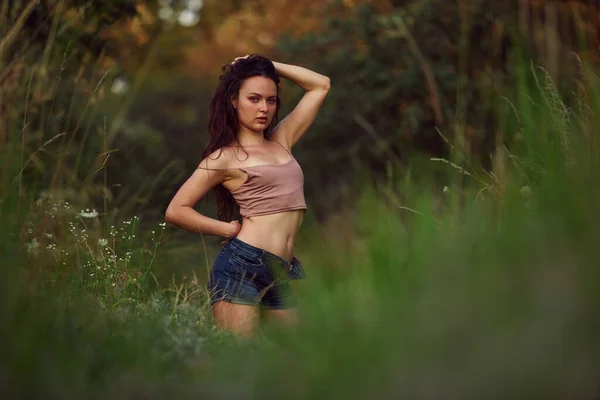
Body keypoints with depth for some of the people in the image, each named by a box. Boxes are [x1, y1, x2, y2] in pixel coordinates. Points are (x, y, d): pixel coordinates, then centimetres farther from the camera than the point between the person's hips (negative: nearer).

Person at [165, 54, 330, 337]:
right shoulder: (225, 157, 3)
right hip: (243, 264, -6)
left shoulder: (281, 141, 19)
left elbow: (321, 85, 25)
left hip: (280, 276, 6)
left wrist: (270, 66, 19)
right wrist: (228, 229, 0)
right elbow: (176, 211, 1)